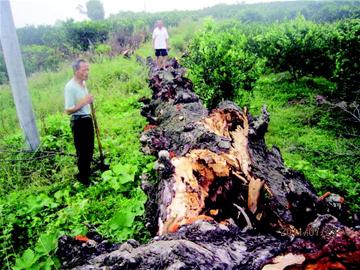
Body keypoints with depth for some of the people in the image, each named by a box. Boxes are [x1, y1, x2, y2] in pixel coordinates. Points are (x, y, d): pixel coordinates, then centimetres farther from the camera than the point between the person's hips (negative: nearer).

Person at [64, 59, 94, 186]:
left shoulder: (83, 83, 6)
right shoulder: (70, 86, -20)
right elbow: (68, 110, -23)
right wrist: (83, 102, -31)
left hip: (87, 119, 8)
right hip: (78, 122, -8)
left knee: (89, 148, 19)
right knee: (82, 150, 4)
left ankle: (87, 170, 37)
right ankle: (82, 176, 21)